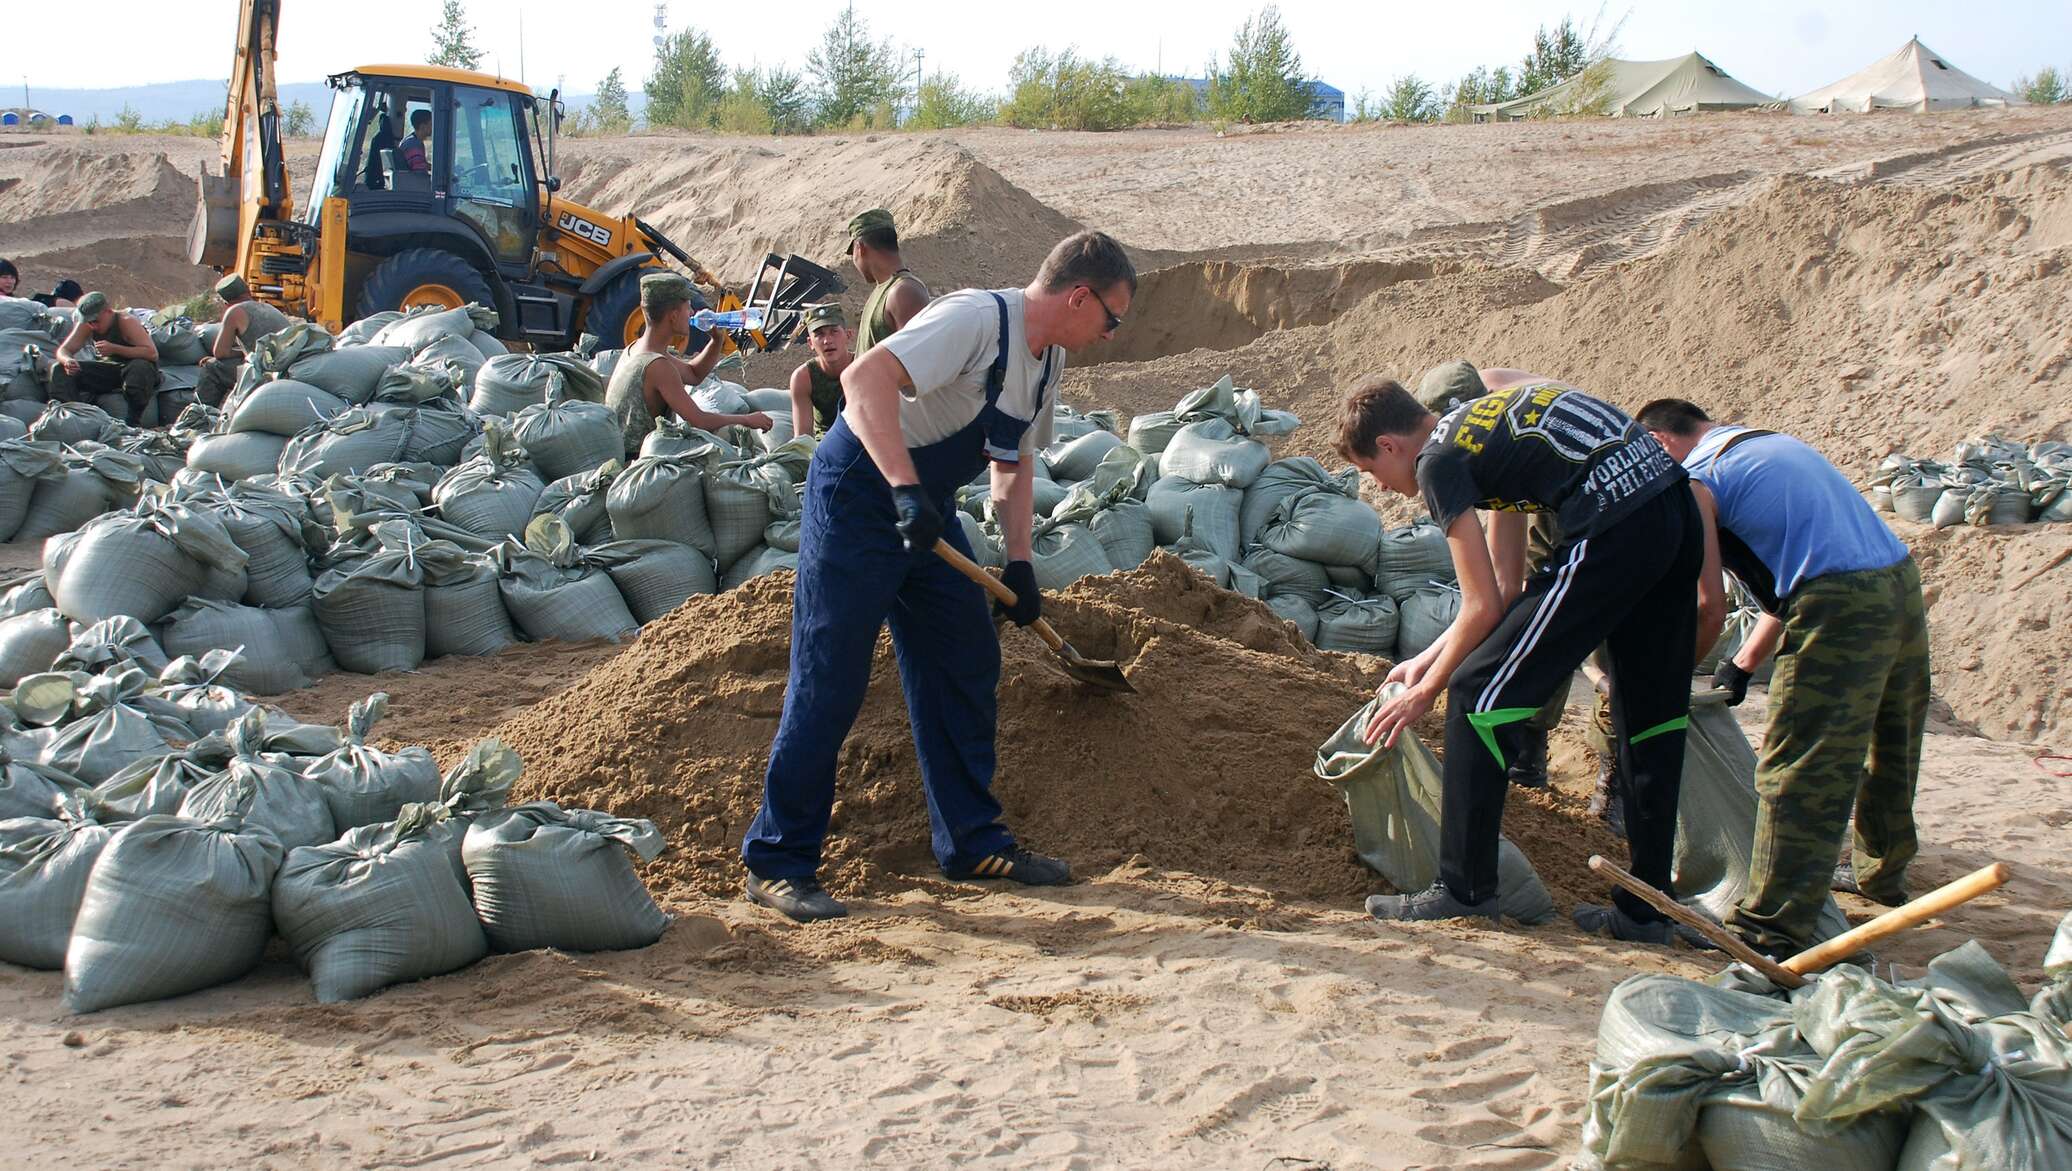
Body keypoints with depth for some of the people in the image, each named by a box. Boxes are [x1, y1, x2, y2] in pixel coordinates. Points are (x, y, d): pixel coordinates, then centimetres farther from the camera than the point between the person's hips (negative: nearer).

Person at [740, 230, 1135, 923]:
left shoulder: (1048, 359, 9)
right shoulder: (977, 320, -22)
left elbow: (1015, 464, 19)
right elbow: (865, 379, -34)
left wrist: (1019, 564, 9)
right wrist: (905, 488, -41)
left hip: (925, 514, 10)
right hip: (856, 495, -10)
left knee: (968, 669, 9)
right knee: (829, 684, -9)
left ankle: (972, 844, 21)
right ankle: (777, 864, -1)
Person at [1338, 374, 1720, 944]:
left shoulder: (1438, 460, 1)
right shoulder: (1485, 418, 27)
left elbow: (1484, 607, 0)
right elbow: (1505, 580, 29)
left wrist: (1426, 690, 13)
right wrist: (1432, 656, 33)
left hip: (1615, 529, -10)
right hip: (1681, 510, 10)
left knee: (1479, 693, 1)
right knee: (1652, 713, 18)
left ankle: (1465, 890, 8)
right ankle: (1644, 913, 25)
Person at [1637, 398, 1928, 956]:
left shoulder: (1698, 477, 0)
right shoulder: (1777, 444, 26)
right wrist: (1743, 663, 28)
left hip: (1843, 614, -9)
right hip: (1904, 582, 9)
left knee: (1796, 774, -6)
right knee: (1885, 750, 25)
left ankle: (1773, 931, -6)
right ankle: (1881, 872, 44)